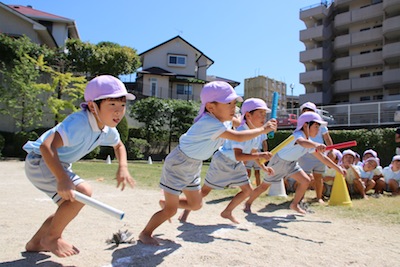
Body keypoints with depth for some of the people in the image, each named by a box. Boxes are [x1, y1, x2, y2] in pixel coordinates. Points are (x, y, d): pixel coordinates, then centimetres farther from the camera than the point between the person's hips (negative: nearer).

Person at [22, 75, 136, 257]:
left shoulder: (108, 129, -5)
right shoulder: (79, 122, -33)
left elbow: (119, 146, 14)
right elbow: (47, 146, -41)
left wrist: (123, 168, -3)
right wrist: (62, 179, -49)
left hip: (59, 164, 9)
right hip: (40, 161, -9)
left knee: (70, 207, 16)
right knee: (83, 192, -24)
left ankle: (36, 243, 34)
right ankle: (51, 238, -2)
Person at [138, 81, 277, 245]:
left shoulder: (225, 119, -4)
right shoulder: (209, 123, -33)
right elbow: (238, 137, -35)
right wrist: (263, 129, -24)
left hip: (193, 167, 9)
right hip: (177, 164, -9)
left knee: (195, 205, 16)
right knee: (171, 210, -1)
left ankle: (165, 203, 40)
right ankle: (145, 233, 24)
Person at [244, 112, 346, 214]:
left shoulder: (310, 142, -5)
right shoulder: (298, 134, -31)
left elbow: (322, 157, 4)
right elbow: (302, 142, -57)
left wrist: (337, 168, 1)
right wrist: (316, 145, -76)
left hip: (291, 163, 8)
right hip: (278, 162, -7)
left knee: (305, 181, -7)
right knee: (264, 186, 4)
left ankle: (295, 204, 13)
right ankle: (248, 203, 26)